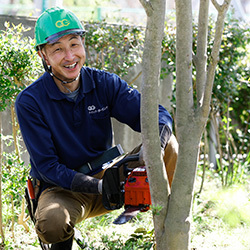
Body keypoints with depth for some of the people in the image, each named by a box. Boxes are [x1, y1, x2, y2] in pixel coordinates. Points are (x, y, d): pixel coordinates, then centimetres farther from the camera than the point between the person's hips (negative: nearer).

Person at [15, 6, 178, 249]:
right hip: (62, 190, -4)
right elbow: (48, 167, -18)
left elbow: (156, 114, -10)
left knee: (169, 145, -14)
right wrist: (100, 187, -32)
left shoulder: (105, 84, -5)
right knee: (51, 223, -40)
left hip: (105, 175, 4)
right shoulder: (29, 102, -16)